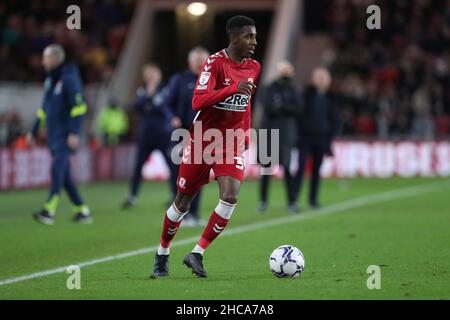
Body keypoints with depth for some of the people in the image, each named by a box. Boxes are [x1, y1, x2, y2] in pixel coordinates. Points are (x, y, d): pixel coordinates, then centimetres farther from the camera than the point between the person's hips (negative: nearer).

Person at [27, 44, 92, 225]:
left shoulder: (69, 78, -11)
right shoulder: (50, 80, 16)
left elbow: (79, 107, -17)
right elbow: (45, 108, 25)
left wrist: (74, 133, -24)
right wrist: (35, 132, 24)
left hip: (66, 135, -9)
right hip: (53, 134, 9)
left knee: (57, 169, -17)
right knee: (63, 175, 7)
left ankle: (49, 211, -23)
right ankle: (82, 211, 13)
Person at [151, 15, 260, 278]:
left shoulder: (254, 67, 4)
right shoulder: (215, 62, -15)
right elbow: (197, 102, -26)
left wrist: (246, 138, 18)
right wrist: (233, 89, -35)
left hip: (232, 143, 4)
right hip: (202, 140, -4)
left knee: (230, 197, -18)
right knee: (183, 201, 7)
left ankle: (197, 254, -8)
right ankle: (163, 254, 28)